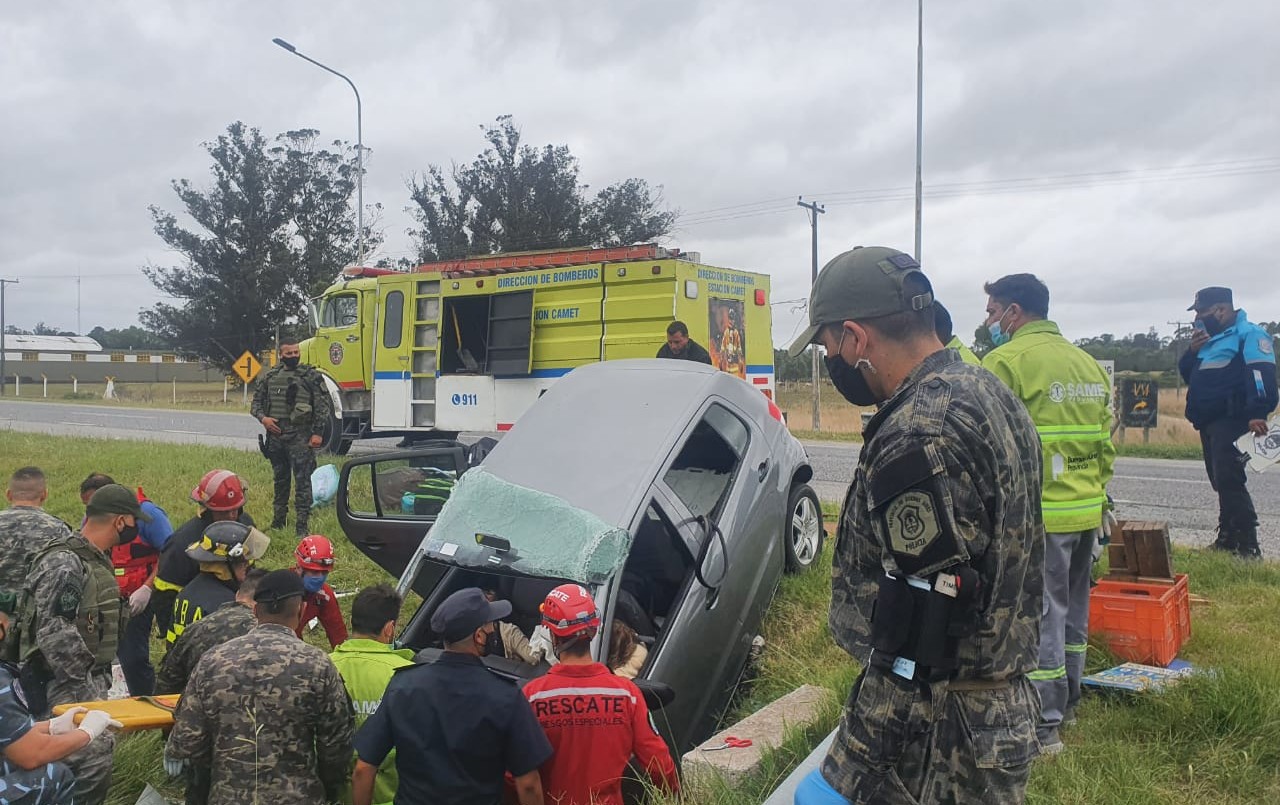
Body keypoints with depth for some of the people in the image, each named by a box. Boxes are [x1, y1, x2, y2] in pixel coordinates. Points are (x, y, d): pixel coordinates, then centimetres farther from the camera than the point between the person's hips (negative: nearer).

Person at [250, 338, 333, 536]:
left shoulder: (311, 376, -1)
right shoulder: (270, 376, 10)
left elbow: (323, 406, -4)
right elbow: (256, 401, 16)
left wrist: (318, 433, -10)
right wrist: (262, 417, -4)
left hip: (300, 437, -4)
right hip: (275, 435, 4)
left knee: (302, 481, -5)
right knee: (280, 479, 16)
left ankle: (302, 525, -3)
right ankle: (279, 518, 27)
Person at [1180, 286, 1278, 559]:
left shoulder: (1248, 333, -9)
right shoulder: (1210, 338, 21)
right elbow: (1186, 373, 22)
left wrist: (1257, 414, -32)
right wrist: (1193, 351, 3)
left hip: (1231, 421, -10)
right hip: (1209, 422, 10)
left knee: (1229, 480, -15)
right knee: (1221, 481, 14)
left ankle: (1248, 547, -13)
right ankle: (1227, 538, 22)